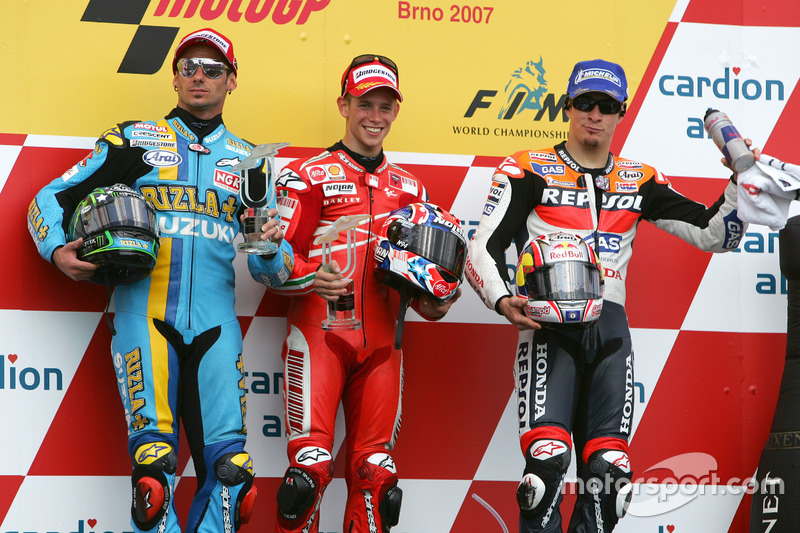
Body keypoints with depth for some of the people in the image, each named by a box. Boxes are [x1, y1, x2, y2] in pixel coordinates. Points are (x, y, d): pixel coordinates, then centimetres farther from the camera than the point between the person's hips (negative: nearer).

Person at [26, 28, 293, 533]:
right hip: (144, 313, -2)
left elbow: (272, 269, 16)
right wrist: (58, 250, -5)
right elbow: (52, 197, 15)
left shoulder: (247, 160, 19)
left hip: (215, 319, 2)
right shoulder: (133, 140, 14)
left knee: (228, 463, -8)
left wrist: (269, 250, -8)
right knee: (153, 460, -15)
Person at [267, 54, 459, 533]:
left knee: (375, 472, 2)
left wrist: (432, 303, 3)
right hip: (319, 333, -4)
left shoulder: (410, 189, 20)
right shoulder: (307, 176, 4)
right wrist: (312, 279, -22)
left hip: (381, 342, 5)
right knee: (311, 464, -13)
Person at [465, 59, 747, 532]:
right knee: (548, 457, -20)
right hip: (549, 322, -4)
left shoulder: (640, 181, 16)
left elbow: (716, 235, 15)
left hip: (610, 328, 4)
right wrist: (502, 300, -19)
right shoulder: (529, 170, 5)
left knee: (609, 468, -3)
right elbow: (483, 248, -1)